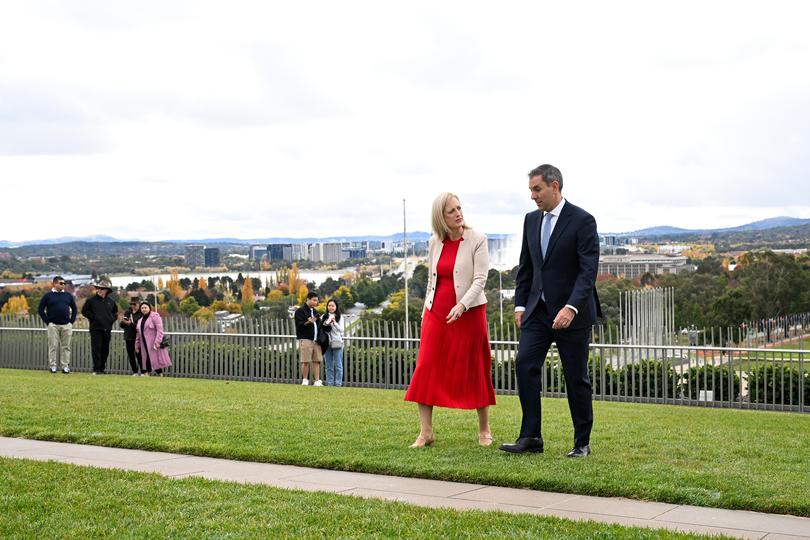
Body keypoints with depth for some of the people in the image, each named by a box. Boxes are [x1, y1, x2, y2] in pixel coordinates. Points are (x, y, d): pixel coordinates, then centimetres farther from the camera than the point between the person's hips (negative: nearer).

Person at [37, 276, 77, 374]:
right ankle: (52, 366, 4)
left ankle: (65, 366, 7)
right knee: (53, 346, -1)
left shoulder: (68, 295, 12)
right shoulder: (48, 296, 3)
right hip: (53, 325, -3)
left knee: (66, 346, 3)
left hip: (66, 325, 3)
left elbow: (74, 309, 19)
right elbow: (41, 309, 3)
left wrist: (72, 321, 8)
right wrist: (47, 322, -4)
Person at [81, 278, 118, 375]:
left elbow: (115, 312, 24)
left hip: (107, 329, 4)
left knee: (105, 350, 7)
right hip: (95, 329, -4)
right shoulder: (91, 300, -1)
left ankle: (102, 368, 14)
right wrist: (93, 317, -9)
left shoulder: (111, 301, 11)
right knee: (96, 349, -7)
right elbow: (84, 311, 1)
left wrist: (112, 319, 6)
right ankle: (96, 369, -6)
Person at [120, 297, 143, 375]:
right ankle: (135, 372, 17)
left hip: (137, 338, -6)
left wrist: (131, 323, -22)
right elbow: (121, 325, 15)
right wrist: (122, 322, -8)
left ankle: (143, 371, 0)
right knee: (131, 356, 8)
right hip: (128, 338, 6)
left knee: (139, 355, -8)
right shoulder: (127, 312, 12)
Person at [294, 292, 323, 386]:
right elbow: (299, 324, -12)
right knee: (305, 361, -5)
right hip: (305, 339, -6)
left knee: (317, 361, 1)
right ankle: (305, 380, 2)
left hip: (316, 340, 6)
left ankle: (317, 381, 1)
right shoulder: (300, 311, -2)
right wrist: (308, 322, -28)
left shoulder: (315, 311, 21)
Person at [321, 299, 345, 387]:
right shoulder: (324, 317, 10)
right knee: (329, 366, 7)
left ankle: (338, 383, 2)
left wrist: (334, 322, -21)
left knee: (338, 365, -1)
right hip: (327, 343, 3)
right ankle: (329, 383, 12)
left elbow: (341, 329, -8)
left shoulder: (340, 317, 2)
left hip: (337, 343, -3)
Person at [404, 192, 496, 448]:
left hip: (468, 312, -4)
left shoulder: (477, 240, -7)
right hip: (436, 312, 4)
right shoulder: (435, 243, 7)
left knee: (472, 371, 3)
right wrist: (427, 309, 14)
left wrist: (461, 306, -26)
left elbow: (480, 279, -13)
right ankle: (425, 432, 0)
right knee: (426, 368, -3)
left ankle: (484, 430, 17)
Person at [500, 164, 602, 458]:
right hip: (538, 310, 5)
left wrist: (571, 307, -27)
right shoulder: (531, 220, 9)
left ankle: (582, 443, 14)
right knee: (525, 365, -8)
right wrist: (520, 304, 8)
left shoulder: (582, 221, -11)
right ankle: (530, 437, -3)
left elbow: (588, 270, -17)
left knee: (576, 378, 2)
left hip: (572, 312, -5)